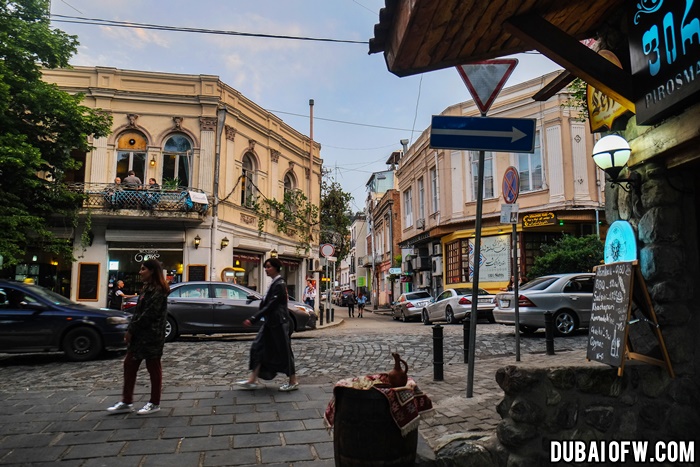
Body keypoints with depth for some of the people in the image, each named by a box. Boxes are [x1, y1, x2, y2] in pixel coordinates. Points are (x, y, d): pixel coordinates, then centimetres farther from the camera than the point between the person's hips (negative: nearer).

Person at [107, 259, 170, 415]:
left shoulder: (158, 291, -15)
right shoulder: (147, 288, 15)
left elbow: (149, 314, -20)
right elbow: (138, 311, 13)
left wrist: (131, 330, -14)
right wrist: (131, 330, 3)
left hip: (151, 335, -9)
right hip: (140, 334, 10)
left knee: (153, 368, 2)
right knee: (129, 364, 11)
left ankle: (155, 403, 15)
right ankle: (126, 402, 20)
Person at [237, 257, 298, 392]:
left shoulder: (279, 284, -16)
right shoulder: (274, 283, 12)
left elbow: (270, 305, -22)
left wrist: (253, 319, -23)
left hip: (279, 323, -10)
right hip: (271, 323, 10)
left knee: (284, 352, 0)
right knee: (258, 347, 7)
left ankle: (293, 382, 14)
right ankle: (253, 380, 13)